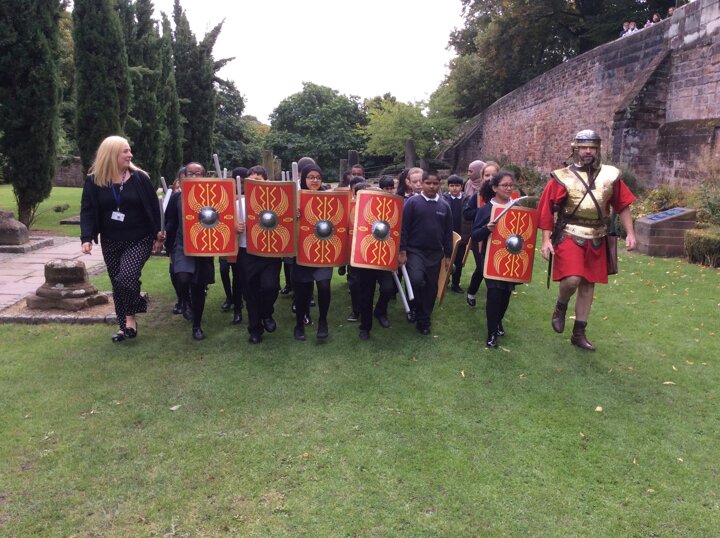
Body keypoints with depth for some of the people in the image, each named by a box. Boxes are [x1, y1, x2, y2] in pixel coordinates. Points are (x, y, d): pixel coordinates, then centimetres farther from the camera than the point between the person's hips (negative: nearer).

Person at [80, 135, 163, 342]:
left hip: (139, 239, -3)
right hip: (111, 242, 3)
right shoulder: (94, 181, -1)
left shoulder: (139, 177, -4)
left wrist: (159, 236, -2)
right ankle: (124, 325, 23)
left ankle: (130, 317, 1)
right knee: (117, 285, 9)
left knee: (126, 277, -22)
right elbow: (87, 210, -1)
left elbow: (153, 208, 0)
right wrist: (87, 237, -14)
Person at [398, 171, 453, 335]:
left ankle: (424, 321, 22)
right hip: (415, 250, -3)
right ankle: (415, 308, 5)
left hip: (435, 253, 4)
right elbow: (404, 228, -6)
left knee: (431, 287, 7)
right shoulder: (412, 202, -4)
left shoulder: (444, 206, 6)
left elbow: (448, 232, 10)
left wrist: (448, 255, 8)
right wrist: (402, 251, -10)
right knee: (416, 280, -24)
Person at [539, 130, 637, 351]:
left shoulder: (610, 175, 4)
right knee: (572, 279, -22)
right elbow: (546, 209, -6)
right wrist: (546, 240, -11)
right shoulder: (562, 177, -6)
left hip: (596, 239, 4)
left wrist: (630, 233, 4)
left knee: (588, 285, 9)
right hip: (569, 236, -4)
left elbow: (623, 205, 10)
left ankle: (579, 333, 22)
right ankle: (561, 307, 13)